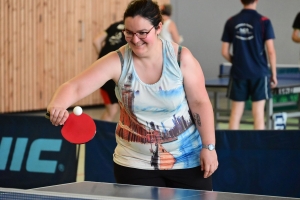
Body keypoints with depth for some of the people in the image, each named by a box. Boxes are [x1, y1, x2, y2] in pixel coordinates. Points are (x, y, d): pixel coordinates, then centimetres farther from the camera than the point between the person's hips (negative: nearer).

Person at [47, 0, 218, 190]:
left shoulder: (181, 58, -11)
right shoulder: (117, 61, -13)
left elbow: (200, 103, -6)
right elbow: (75, 87, -21)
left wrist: (209, 147, -11)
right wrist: (57, 106, -42)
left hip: (187, 160, 0)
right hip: (136, 164, 0)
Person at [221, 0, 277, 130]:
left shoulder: (231, 22, 1)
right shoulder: (264, 21, -7)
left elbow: (225, 52, 3)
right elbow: (270, 51, -8)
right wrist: (274, 74, 2)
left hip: (238, 73, 2)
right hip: (259, 73, -2)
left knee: (236, 113, 7)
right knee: (258, 113, 3)